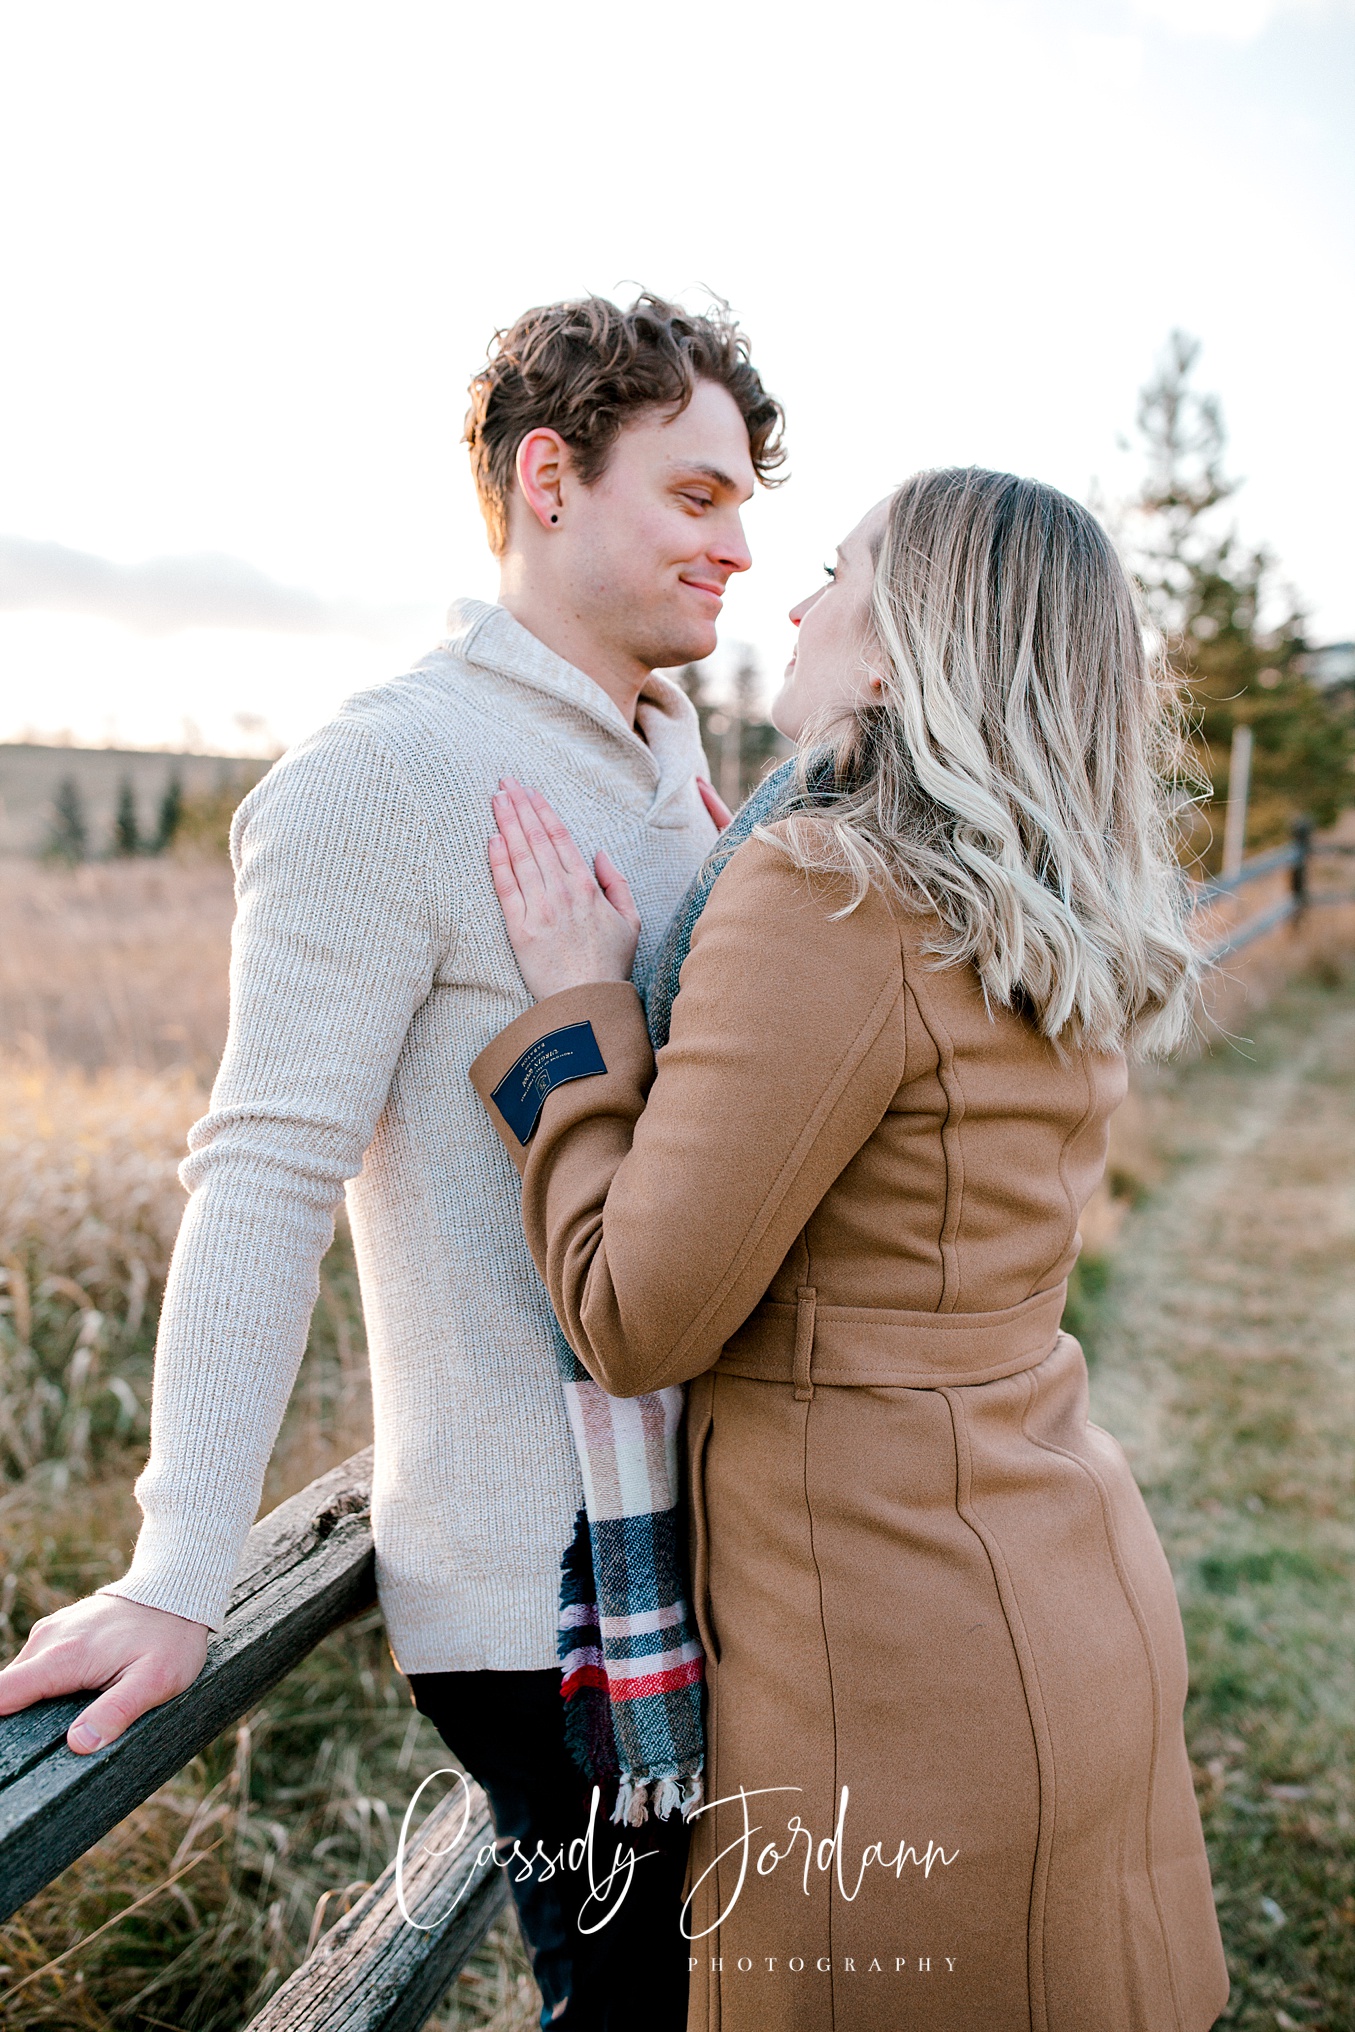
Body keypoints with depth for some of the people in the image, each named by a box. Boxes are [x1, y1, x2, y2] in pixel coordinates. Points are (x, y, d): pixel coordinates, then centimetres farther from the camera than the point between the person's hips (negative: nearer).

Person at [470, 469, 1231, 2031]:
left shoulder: (825, 902, -22)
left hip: (914, 1666, -8)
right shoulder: (1063, 939, 4)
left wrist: (575, 1009, -10)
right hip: (1078, 1598, 9)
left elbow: (638, 1321, -21)